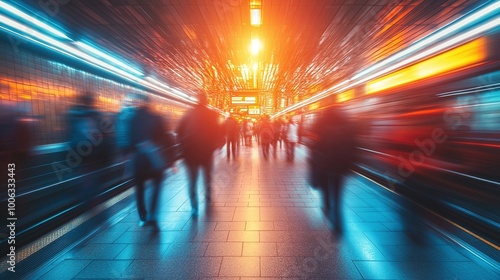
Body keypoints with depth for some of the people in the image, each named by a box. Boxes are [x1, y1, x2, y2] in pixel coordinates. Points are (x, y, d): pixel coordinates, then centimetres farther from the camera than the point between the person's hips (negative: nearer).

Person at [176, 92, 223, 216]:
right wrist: (215, 145, 5)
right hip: (207, 152, 0)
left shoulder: (188, 114, -1)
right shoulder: (212, 115, -5)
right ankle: (208, 198, 33)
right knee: (208, 177, 21)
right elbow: (220, 132, -10)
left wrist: (184, 146, 8)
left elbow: (179, 132, -3)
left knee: (192, 181, 10)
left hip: (190, 152, 1)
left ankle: (194, 207, 8)